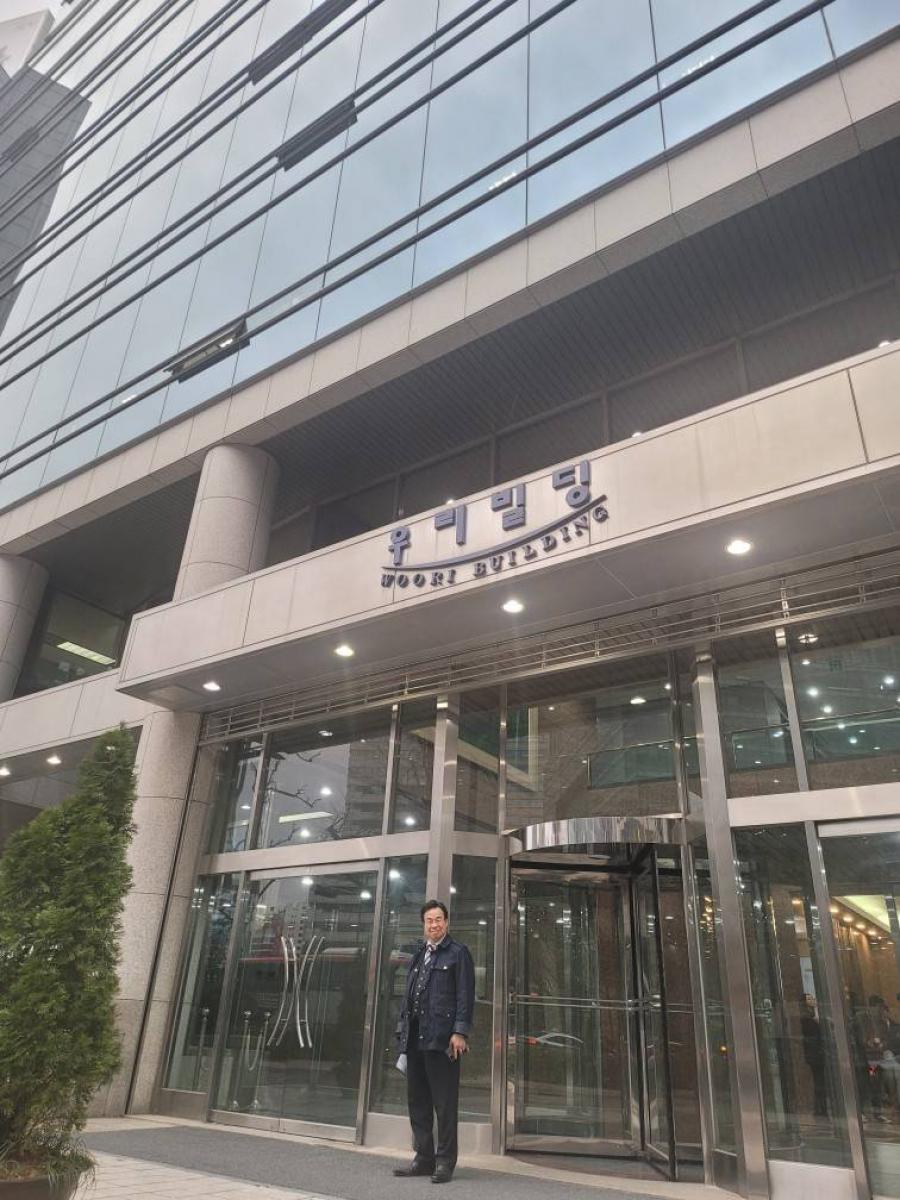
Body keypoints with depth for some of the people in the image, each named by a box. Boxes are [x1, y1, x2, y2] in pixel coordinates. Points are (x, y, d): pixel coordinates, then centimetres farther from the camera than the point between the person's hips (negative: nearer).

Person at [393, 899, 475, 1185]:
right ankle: (424, 1158, 25)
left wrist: (459, 1033, -16)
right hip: (415, 1039, 7)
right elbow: (408, 996, 18)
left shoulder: (458, 953, -2)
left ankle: (445, 1161, 12)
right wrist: (403, 1032, 14)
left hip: (441, 1039, -7)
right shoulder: (419, 955, 17)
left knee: (445, 1103, 1)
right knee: (417, 1101, 14)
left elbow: (465, 996, -9)